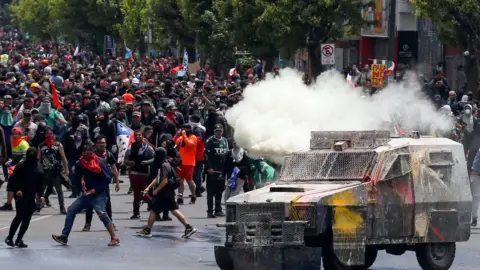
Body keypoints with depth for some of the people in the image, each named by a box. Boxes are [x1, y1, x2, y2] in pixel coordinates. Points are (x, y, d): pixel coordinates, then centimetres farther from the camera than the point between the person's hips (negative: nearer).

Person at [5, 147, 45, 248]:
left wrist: (40, 195, 5)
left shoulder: (38, 167, 8)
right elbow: (14, 179, -7)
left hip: (31, 197, 5)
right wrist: (17, 190, -19)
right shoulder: (21, 165, -7)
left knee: (27, 218, 3)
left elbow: (40, 183, 14)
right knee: (20, 216, -11)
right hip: (21, 195, -5)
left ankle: (19, 239, 11)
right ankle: (10, 238, 1)